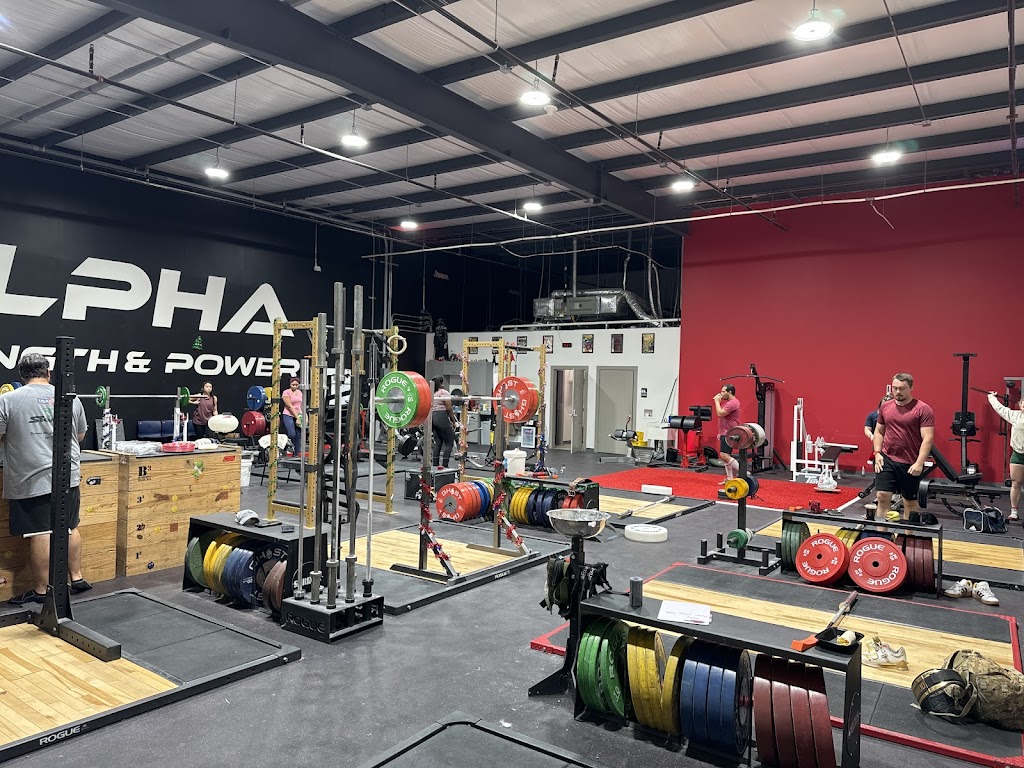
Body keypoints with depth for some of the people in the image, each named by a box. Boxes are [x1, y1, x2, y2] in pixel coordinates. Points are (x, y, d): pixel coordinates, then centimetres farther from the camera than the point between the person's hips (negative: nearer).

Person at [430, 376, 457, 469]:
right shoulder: (444, 392, -4)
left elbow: (430, 408, 15)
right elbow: (449, 409, -8)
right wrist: (453, 421, -1)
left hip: (432, 417, 8)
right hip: (442, 418, -7)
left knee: (438, 442, 12)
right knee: (449, 443, -1)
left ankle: (435, 465, 9)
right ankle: (445, 465, -8)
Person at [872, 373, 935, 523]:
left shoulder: (923, 409, -9)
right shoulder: (885, 406, 6)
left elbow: (927, 438, -13)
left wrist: (919, 463, -20)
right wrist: (877, 453, 3)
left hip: (910, 464, -3)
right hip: (886, 460, 3)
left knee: (910, 501, 11)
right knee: (882, 497, -3)